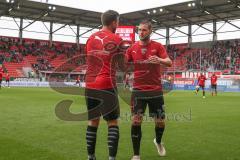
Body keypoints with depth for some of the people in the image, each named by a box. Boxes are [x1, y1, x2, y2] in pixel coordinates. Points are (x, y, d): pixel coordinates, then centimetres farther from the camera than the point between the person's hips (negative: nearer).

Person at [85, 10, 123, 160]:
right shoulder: (116, 39, -3)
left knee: (93, 121, 13)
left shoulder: (91, 38, 12)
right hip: (107, 86, -5)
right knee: (113, 122, 4)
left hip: (90, 86, 5)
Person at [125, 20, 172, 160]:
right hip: (138, 90, 0)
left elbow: (169, 62, -14)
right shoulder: (132, 48, 4)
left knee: (160, 122, 7)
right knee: (136, 121, -8)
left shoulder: (158, 46, -2)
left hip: (156, 90, 0)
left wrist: (159, 60, -35)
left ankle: (158, 141, 41)